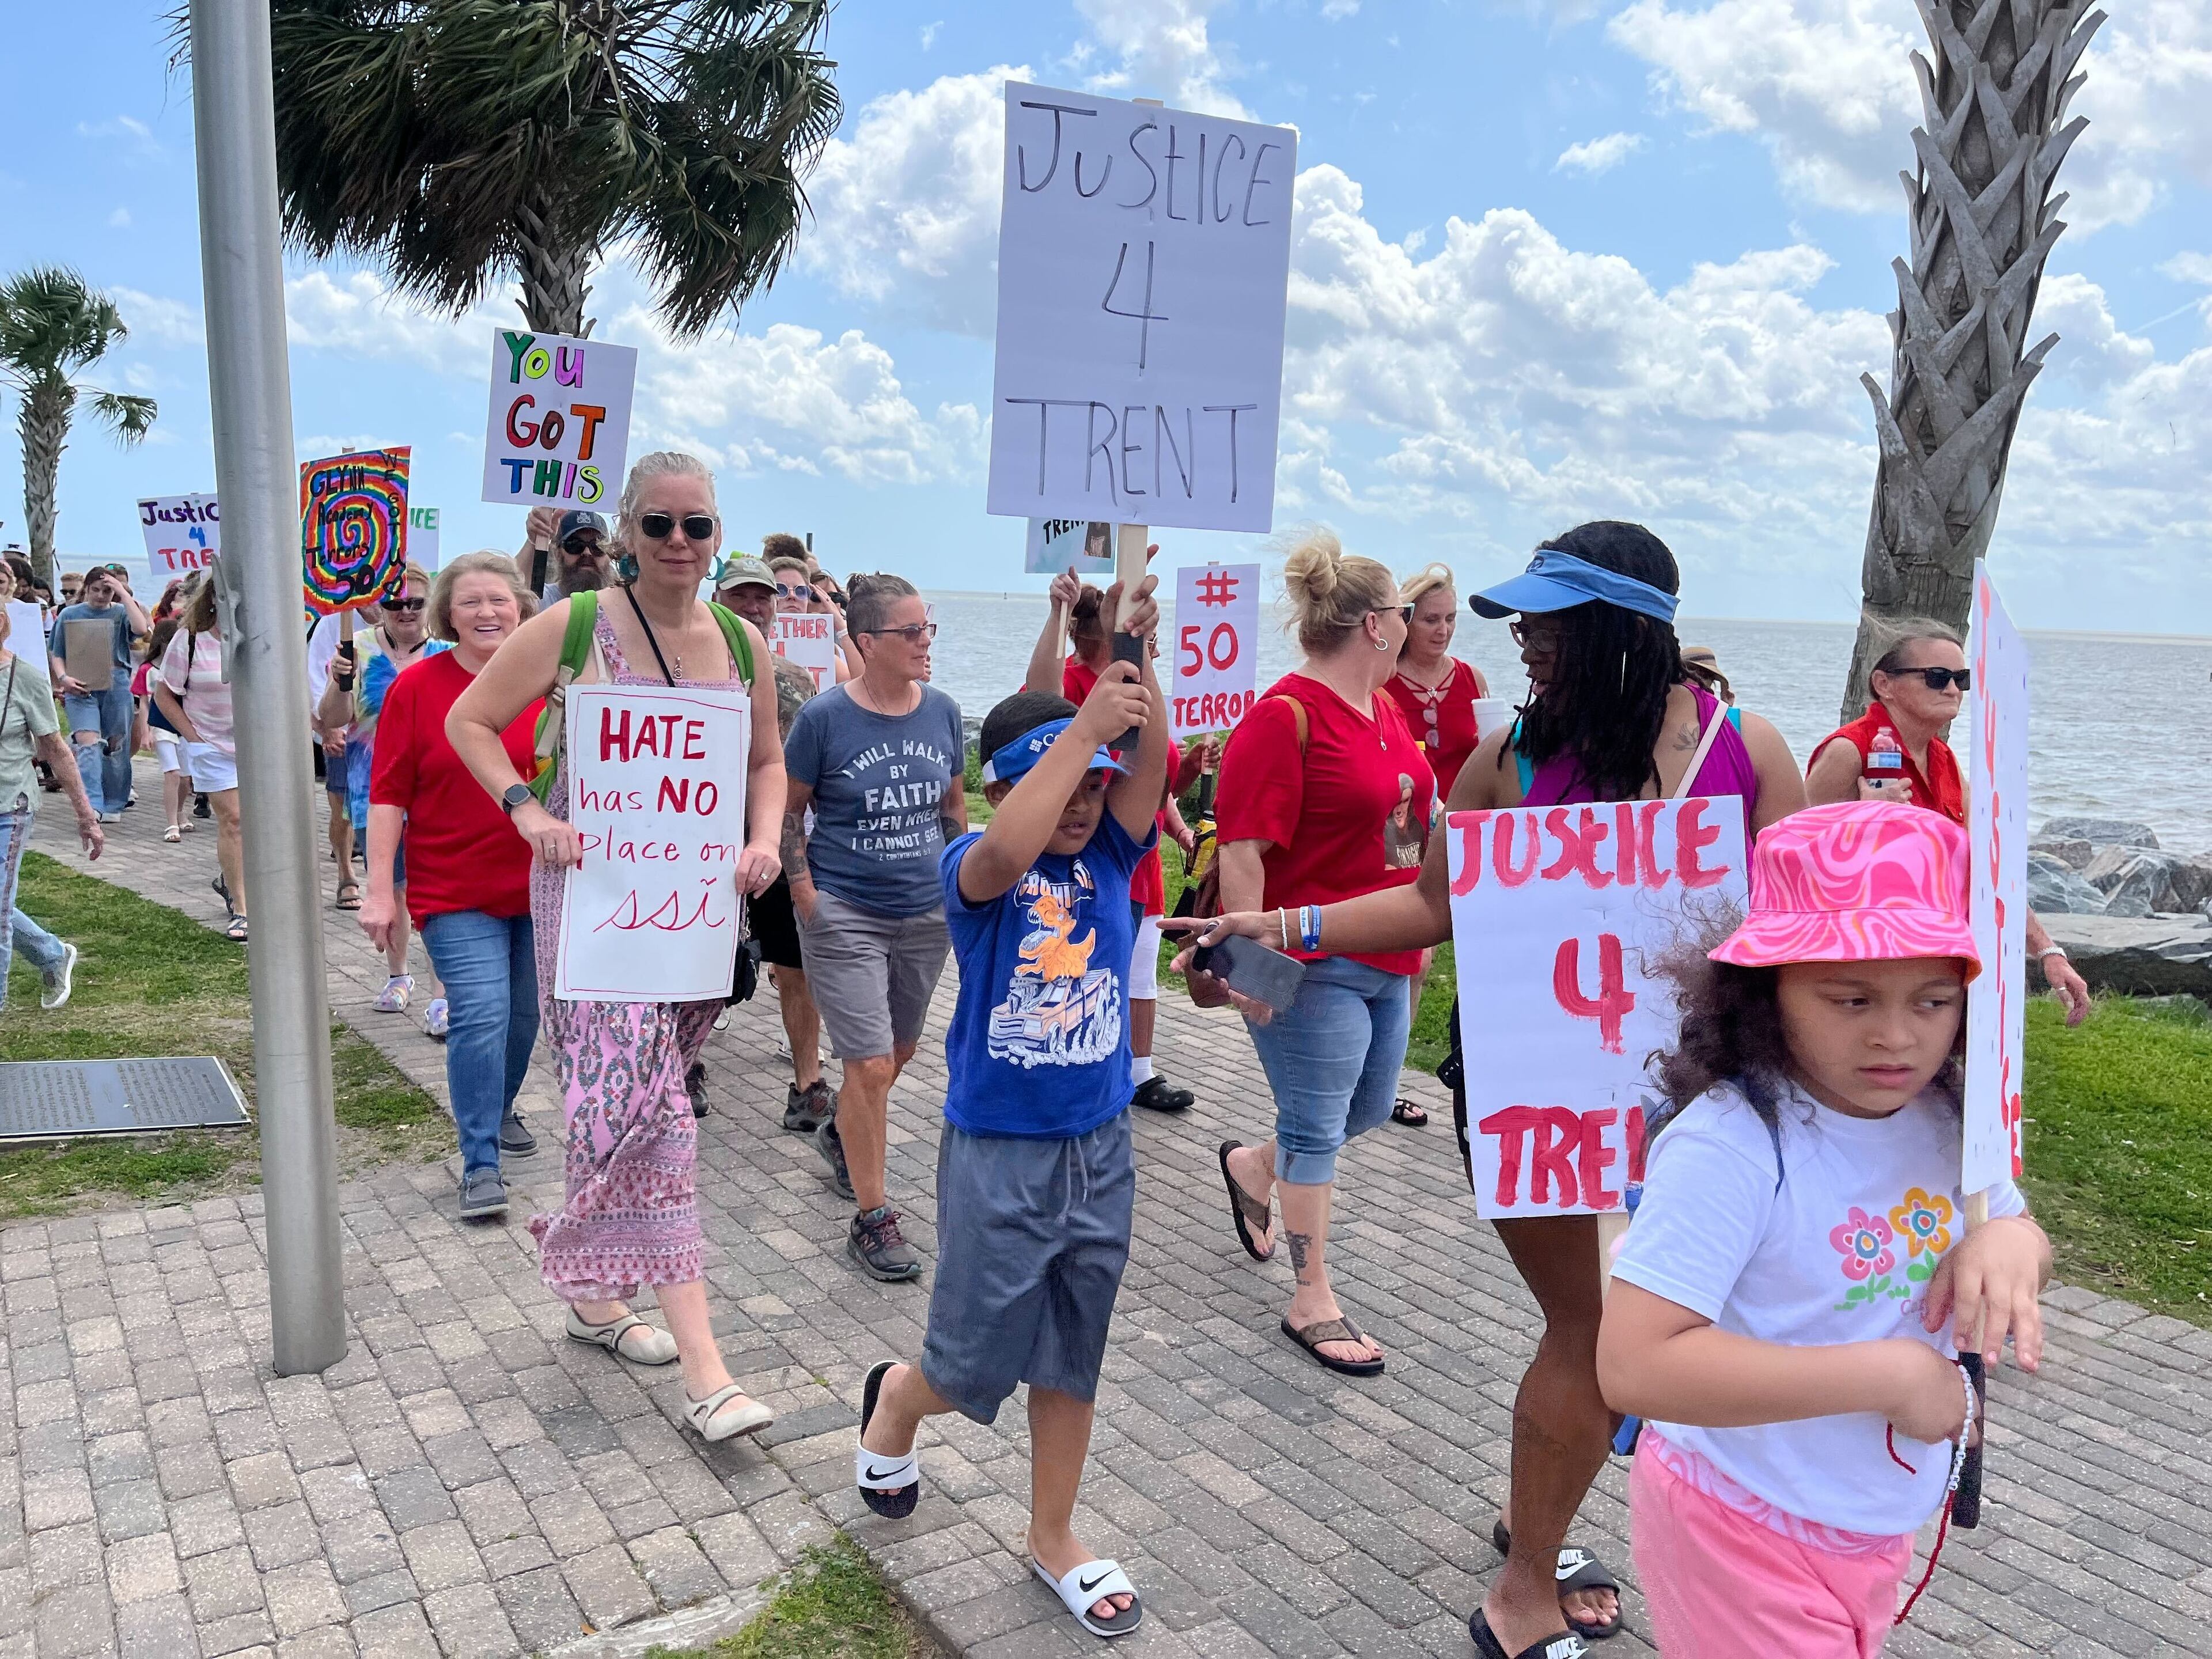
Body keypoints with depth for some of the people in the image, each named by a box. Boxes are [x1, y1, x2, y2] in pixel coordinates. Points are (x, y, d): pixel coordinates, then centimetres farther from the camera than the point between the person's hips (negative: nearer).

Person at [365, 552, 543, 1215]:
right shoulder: (416, 685, -6)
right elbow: (389, 794, -5)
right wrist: (380, 891, -8)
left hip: (539, 886, 3)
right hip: (455, 891, -3)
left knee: (524, 1014, 16)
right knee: (480, 1015, -11)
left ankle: (499, 1109, 42)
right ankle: (480, 1164, 0)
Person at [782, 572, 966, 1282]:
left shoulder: (942, 711, 1)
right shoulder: (825, 717, -11)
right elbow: (789, 811, -2)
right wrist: (808, 896, -8)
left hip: (925, 915, 5)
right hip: (845, 917, -5)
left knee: (897, 1053, 20)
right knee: (871, 1066, -7)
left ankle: (840, 1135, 50)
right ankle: (872, 1219, 8)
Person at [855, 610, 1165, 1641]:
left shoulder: (1108, 855, -1)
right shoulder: (976, 870, -14)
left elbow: (1149, 759, -16)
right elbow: (1005, 850, -38)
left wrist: (1134, 663, -30)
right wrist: (1087, 722, -40)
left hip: (1100, 1149, 4)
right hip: (998, 1156, -4)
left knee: (1072, 1360, 16)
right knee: (975, 1367, 10)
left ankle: (1053, 1540, 35)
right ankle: (895, 1402, 45)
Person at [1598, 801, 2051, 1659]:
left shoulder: (1943, 1121, -7)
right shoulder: (1731, 1145, -30)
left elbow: (2020, 1228, 12)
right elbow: (1635, 1366, -36)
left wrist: (2008, 1241, -14)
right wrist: (1889, 1376, -30)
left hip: (1882, 1526, 8)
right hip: (1746, 1537, -7)